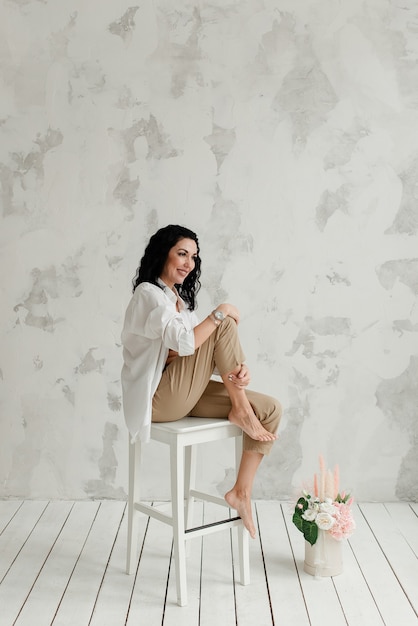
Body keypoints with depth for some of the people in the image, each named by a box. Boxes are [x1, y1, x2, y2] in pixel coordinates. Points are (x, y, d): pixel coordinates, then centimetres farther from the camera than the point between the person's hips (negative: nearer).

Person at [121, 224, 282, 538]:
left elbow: (202, 354, 9)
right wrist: (221, 312, -14)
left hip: (185, 392, 9)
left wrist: (235, 370, -11)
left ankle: (242, 492, -2)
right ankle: (240, 410, -10)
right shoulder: (148, 294, -11)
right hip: (159, 399, -8)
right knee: (225, 326, -20)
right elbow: (185, 343, -26)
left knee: (270, 409, -5)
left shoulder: (181, 299, 18)